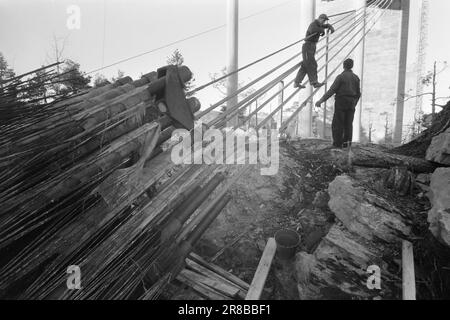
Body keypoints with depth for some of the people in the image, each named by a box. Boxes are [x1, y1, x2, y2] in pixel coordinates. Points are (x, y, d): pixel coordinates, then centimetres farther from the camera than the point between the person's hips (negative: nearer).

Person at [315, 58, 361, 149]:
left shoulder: (340, 77, -8)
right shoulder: (356, 78, 9)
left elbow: (331, 90, -15)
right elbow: (358, 94, 13)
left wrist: (321, 100, -16)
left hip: (341, 102, -5)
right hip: (351, 104, 5)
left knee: (338, 123, -1)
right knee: (348, 123, 6)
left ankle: (338, 143, -1)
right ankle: (347, 141, -2)